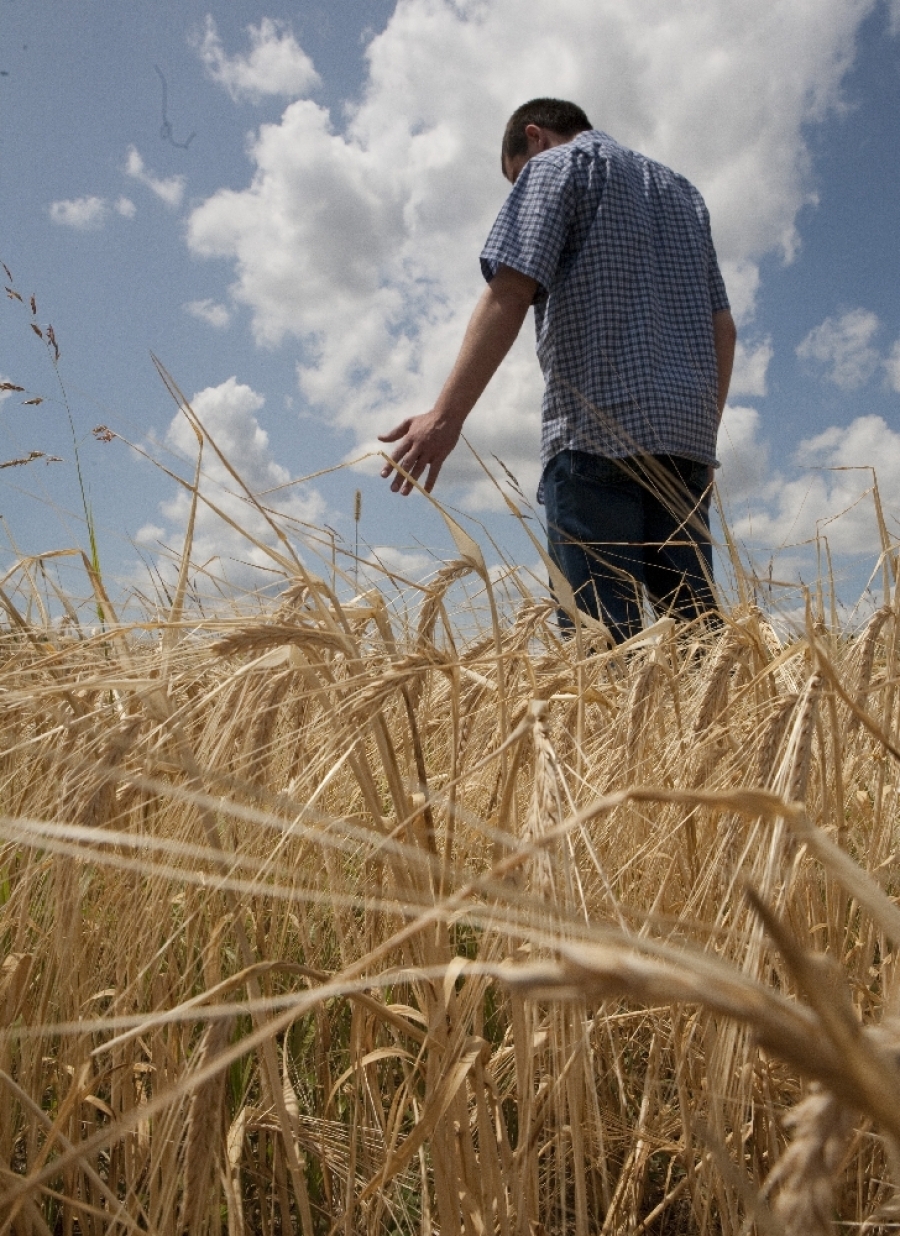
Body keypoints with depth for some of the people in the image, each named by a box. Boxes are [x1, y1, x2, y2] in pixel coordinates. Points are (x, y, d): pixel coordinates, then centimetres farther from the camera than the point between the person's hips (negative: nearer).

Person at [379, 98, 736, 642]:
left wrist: (446, 415, -14)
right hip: (688, 436, 7)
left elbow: (511, 292, -8)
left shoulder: (556, 163, 8)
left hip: (597, 432, -7)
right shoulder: (682, 189, 29)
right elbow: (723, 327, 23)